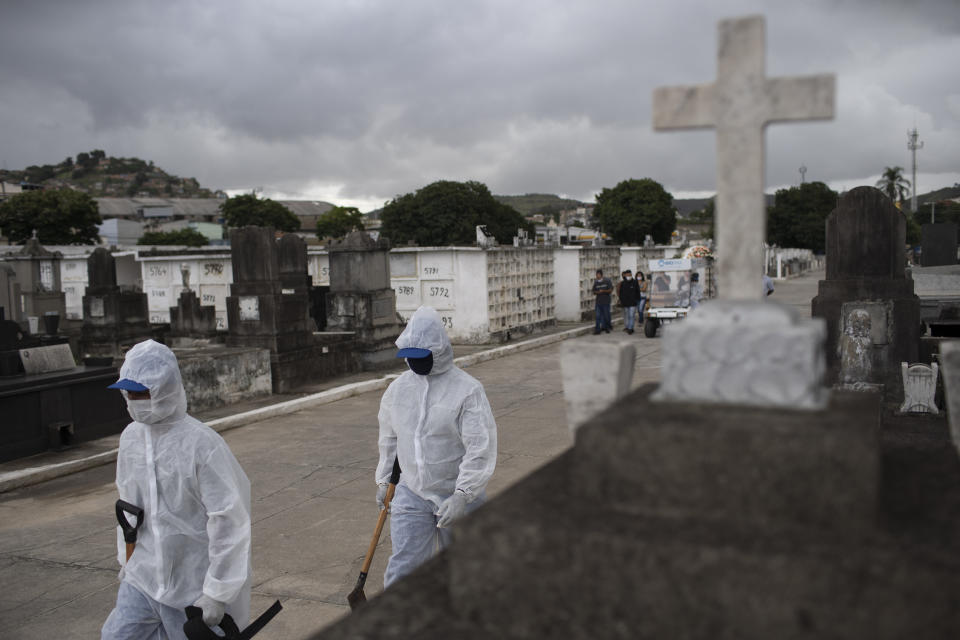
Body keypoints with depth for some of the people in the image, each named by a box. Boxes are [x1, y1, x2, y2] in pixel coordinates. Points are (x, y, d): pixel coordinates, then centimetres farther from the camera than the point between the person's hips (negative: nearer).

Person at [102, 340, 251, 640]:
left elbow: (228, 521, -19)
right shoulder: (131, 436, 1)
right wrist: (126, 557, 20)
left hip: (191, 587, -6)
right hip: (141, 577, 6)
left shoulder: (202, 443, -21)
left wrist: (217, 592, -16)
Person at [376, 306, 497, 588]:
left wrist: (461, 496, -26)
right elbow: (389, 439, 16)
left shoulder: (467, 390, -15)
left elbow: (480, 448, -20)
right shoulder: (397, 389, 2)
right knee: (403, 566, -5)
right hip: (411, 493, 3)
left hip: (458, 495, -3)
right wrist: (383, 481, 17)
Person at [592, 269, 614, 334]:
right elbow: (594, 292, 13)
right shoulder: (595, 282, 8)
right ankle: (597, 329, -3)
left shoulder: (607, 281, -2)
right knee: (598, 316, -3)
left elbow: (611, 290, -3)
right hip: (598, 301, 2)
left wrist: (603, 291, -17)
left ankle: (607, 327, 23)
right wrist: (596, 292, -11)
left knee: (606, 315, 4)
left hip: (606, 302, -2)